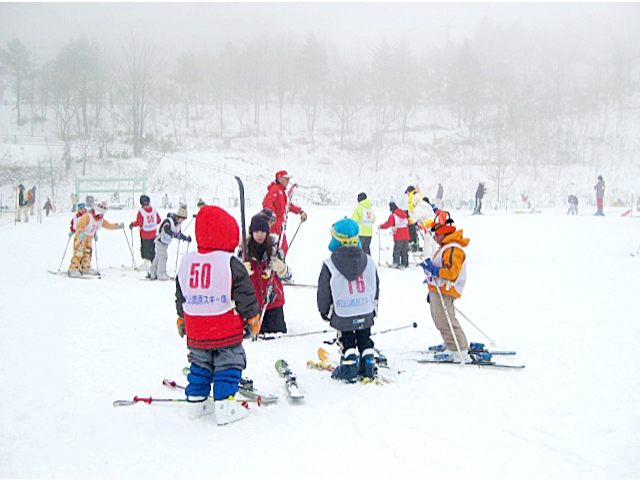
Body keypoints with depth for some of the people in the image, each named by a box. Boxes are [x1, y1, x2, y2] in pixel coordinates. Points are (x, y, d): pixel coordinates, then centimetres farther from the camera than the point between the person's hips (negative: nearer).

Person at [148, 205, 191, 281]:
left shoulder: (178, 224, 2)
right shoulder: (168, 221, -26)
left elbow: (179, 234, 12)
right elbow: (167, 230, -43)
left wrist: (186, 238, -1)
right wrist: (174, 234, -55)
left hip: (166, 243, 9)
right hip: (160, 241, -9)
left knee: (158, 257, 15)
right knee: (162, 257, -12)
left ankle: (152, 274, 24)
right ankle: (161, 275, -7)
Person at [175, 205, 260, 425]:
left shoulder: (186, 261, 2)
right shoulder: (230, 263, -15)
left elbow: (180, 298, 13)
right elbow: (245, 295, -10)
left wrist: (182, 319, 26)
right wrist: (253, 317, 5)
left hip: (195, 332, 5)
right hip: (226, 331, -5)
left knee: (200, 363, 21)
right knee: (228, 365, 5)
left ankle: (196, 400, 27)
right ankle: (224, 406, 3)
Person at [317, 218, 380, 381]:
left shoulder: (329, 265, -13)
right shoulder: (369, 261, -2)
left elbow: (324, 291, -6)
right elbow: (376, 286, 9)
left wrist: (324, 310, 9)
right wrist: (374, 305, 23)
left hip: (343, 314, -3)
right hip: (366, 313, 3)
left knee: (346, 341, 11)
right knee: (365, 339, 18)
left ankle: (349, 366, 8)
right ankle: (368, 364, 19)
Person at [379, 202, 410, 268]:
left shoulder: (393, 216, -8)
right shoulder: (404, 214, 14)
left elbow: (388, 224, -14)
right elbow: (407, 222, 27)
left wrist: (381, 226, -1)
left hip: (398, 237, -6)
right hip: (406, 235, 6)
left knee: (397, 250, -2)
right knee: (404, 251, 9)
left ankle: (396, 263, -7)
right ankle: (404, 264, 10)